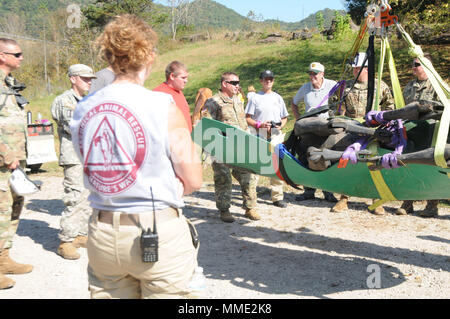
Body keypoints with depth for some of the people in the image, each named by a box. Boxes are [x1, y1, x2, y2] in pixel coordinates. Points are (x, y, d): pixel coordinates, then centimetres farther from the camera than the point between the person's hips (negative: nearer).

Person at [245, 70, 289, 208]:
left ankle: (277, 197, 10)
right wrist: (259, 124, -14)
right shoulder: (255, 98, 6)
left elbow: (285, 117, 20)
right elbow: (247, 118, 3)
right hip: (258, 136, -3)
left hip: (276, 136, 3)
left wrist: (281, 125, -2)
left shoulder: (278, 98, 17)